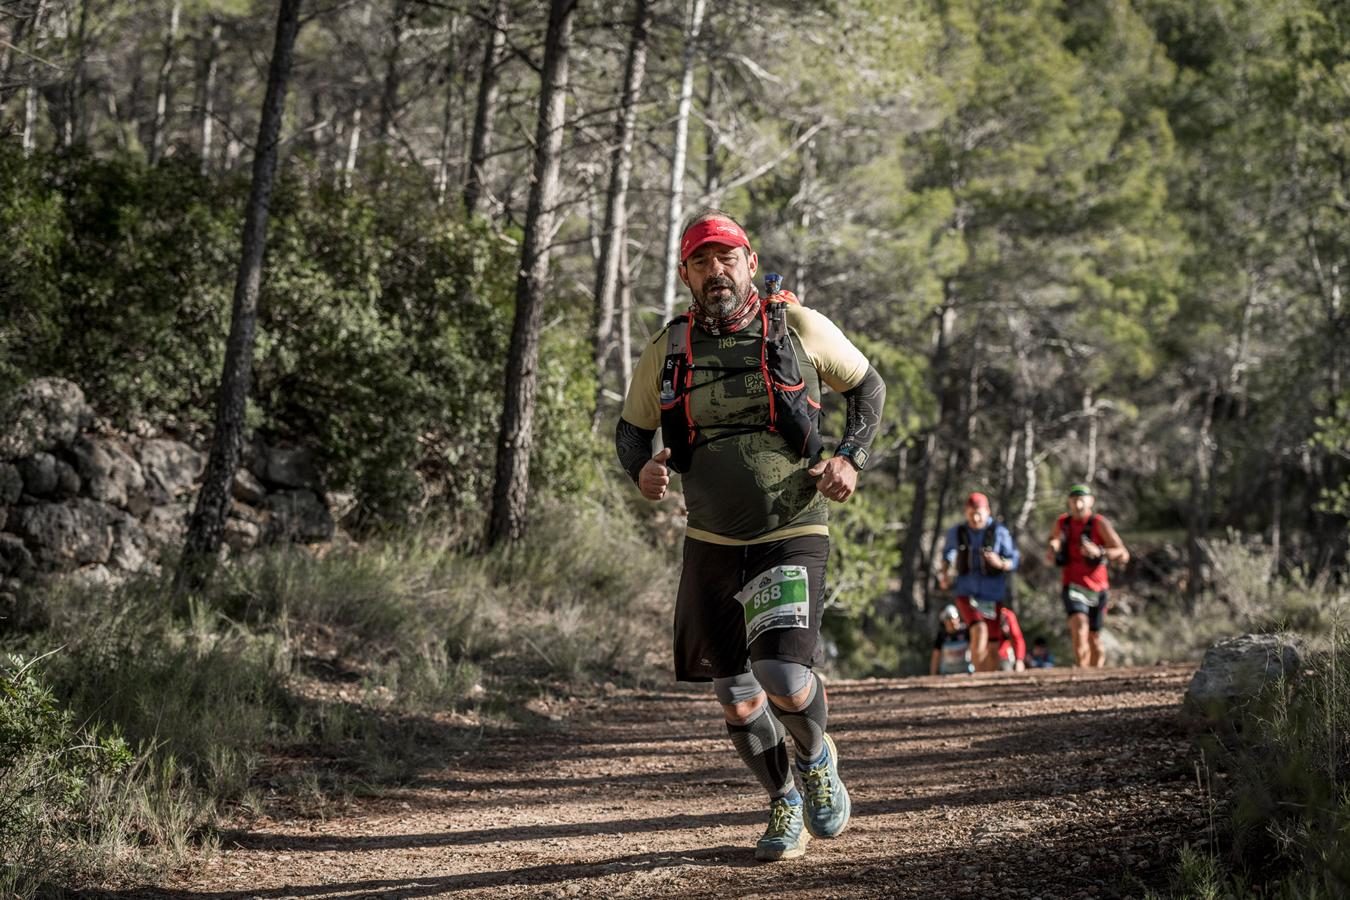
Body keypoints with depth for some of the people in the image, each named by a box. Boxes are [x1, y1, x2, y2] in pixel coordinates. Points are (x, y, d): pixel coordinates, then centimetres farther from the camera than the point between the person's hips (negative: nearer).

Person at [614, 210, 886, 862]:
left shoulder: (799, 329, -4)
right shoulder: (667, 350, 1)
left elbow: (867, 386, 11)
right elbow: (631, 428, 15)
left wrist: (851, 459, -5)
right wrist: (641, 469, -8)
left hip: (791, 538, -3)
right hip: (710, 545, 3)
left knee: (784, 679, -20)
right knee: (735, 697, 8)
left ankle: (816, 758, 14)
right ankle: (785, 806, 32)